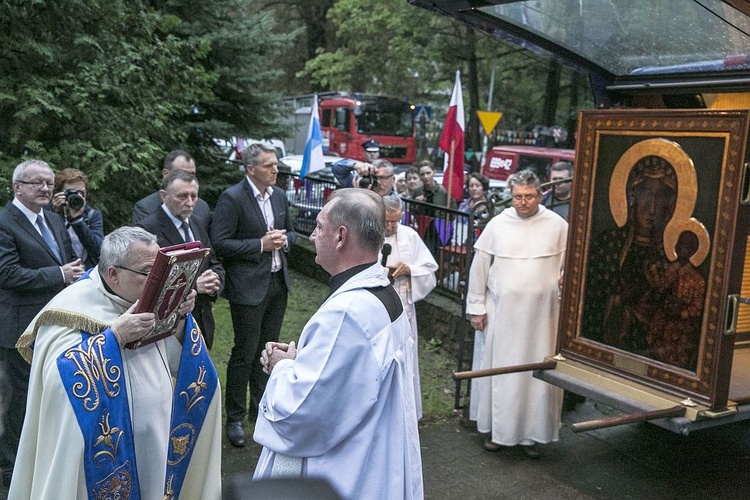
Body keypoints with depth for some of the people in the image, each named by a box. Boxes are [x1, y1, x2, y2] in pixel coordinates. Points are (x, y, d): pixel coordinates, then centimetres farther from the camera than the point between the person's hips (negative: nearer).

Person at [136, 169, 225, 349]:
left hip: (203, 321, 7)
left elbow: (215, 265, 14)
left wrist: (214, 282, -8)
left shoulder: (199, 224, 11)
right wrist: (192, 285, -24)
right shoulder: (148, 228, -13)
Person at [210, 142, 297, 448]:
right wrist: (260, 244, -20)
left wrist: (284, 239, -4)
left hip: (278, 282, 7)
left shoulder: (279, 195, 8)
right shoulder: (232, 198, -13)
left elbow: (290, 231, 19)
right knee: (245, 352, 1)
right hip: (248, 287, -7)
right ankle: (235, 419, 16)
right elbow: (220, 243, -17)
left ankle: (261, 409, 32)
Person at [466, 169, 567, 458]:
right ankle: (499, 430, 22)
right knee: (501, 369, 8)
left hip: (542, 315, 0)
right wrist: (476, 307, 3)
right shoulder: (498, 224, -1)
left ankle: (531, 434, 19)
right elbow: (479, 267, 3)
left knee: (538, 371, 5)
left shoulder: (557, 225, -2)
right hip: (502, 312, 0)